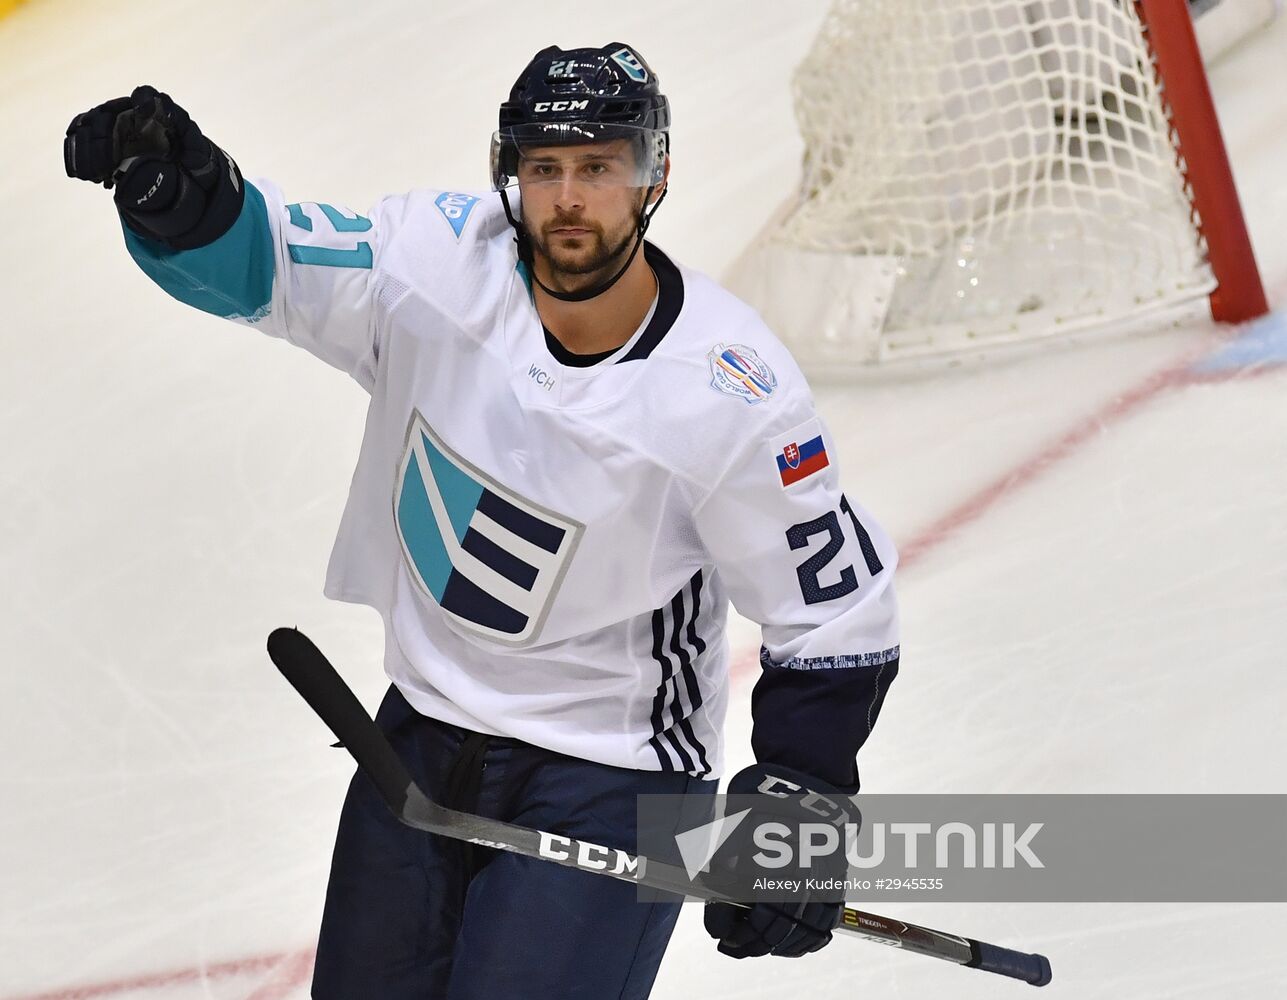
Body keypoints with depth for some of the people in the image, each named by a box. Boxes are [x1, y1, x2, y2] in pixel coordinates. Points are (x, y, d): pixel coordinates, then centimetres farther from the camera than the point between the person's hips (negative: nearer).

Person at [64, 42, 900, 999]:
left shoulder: (735, 393, -21)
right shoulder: (441, 258, -13)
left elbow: (838, 609, -12)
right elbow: (253, 258, -8)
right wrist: (179, 190, -31)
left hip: (605, 774, -4)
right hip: (422, 731, 5)